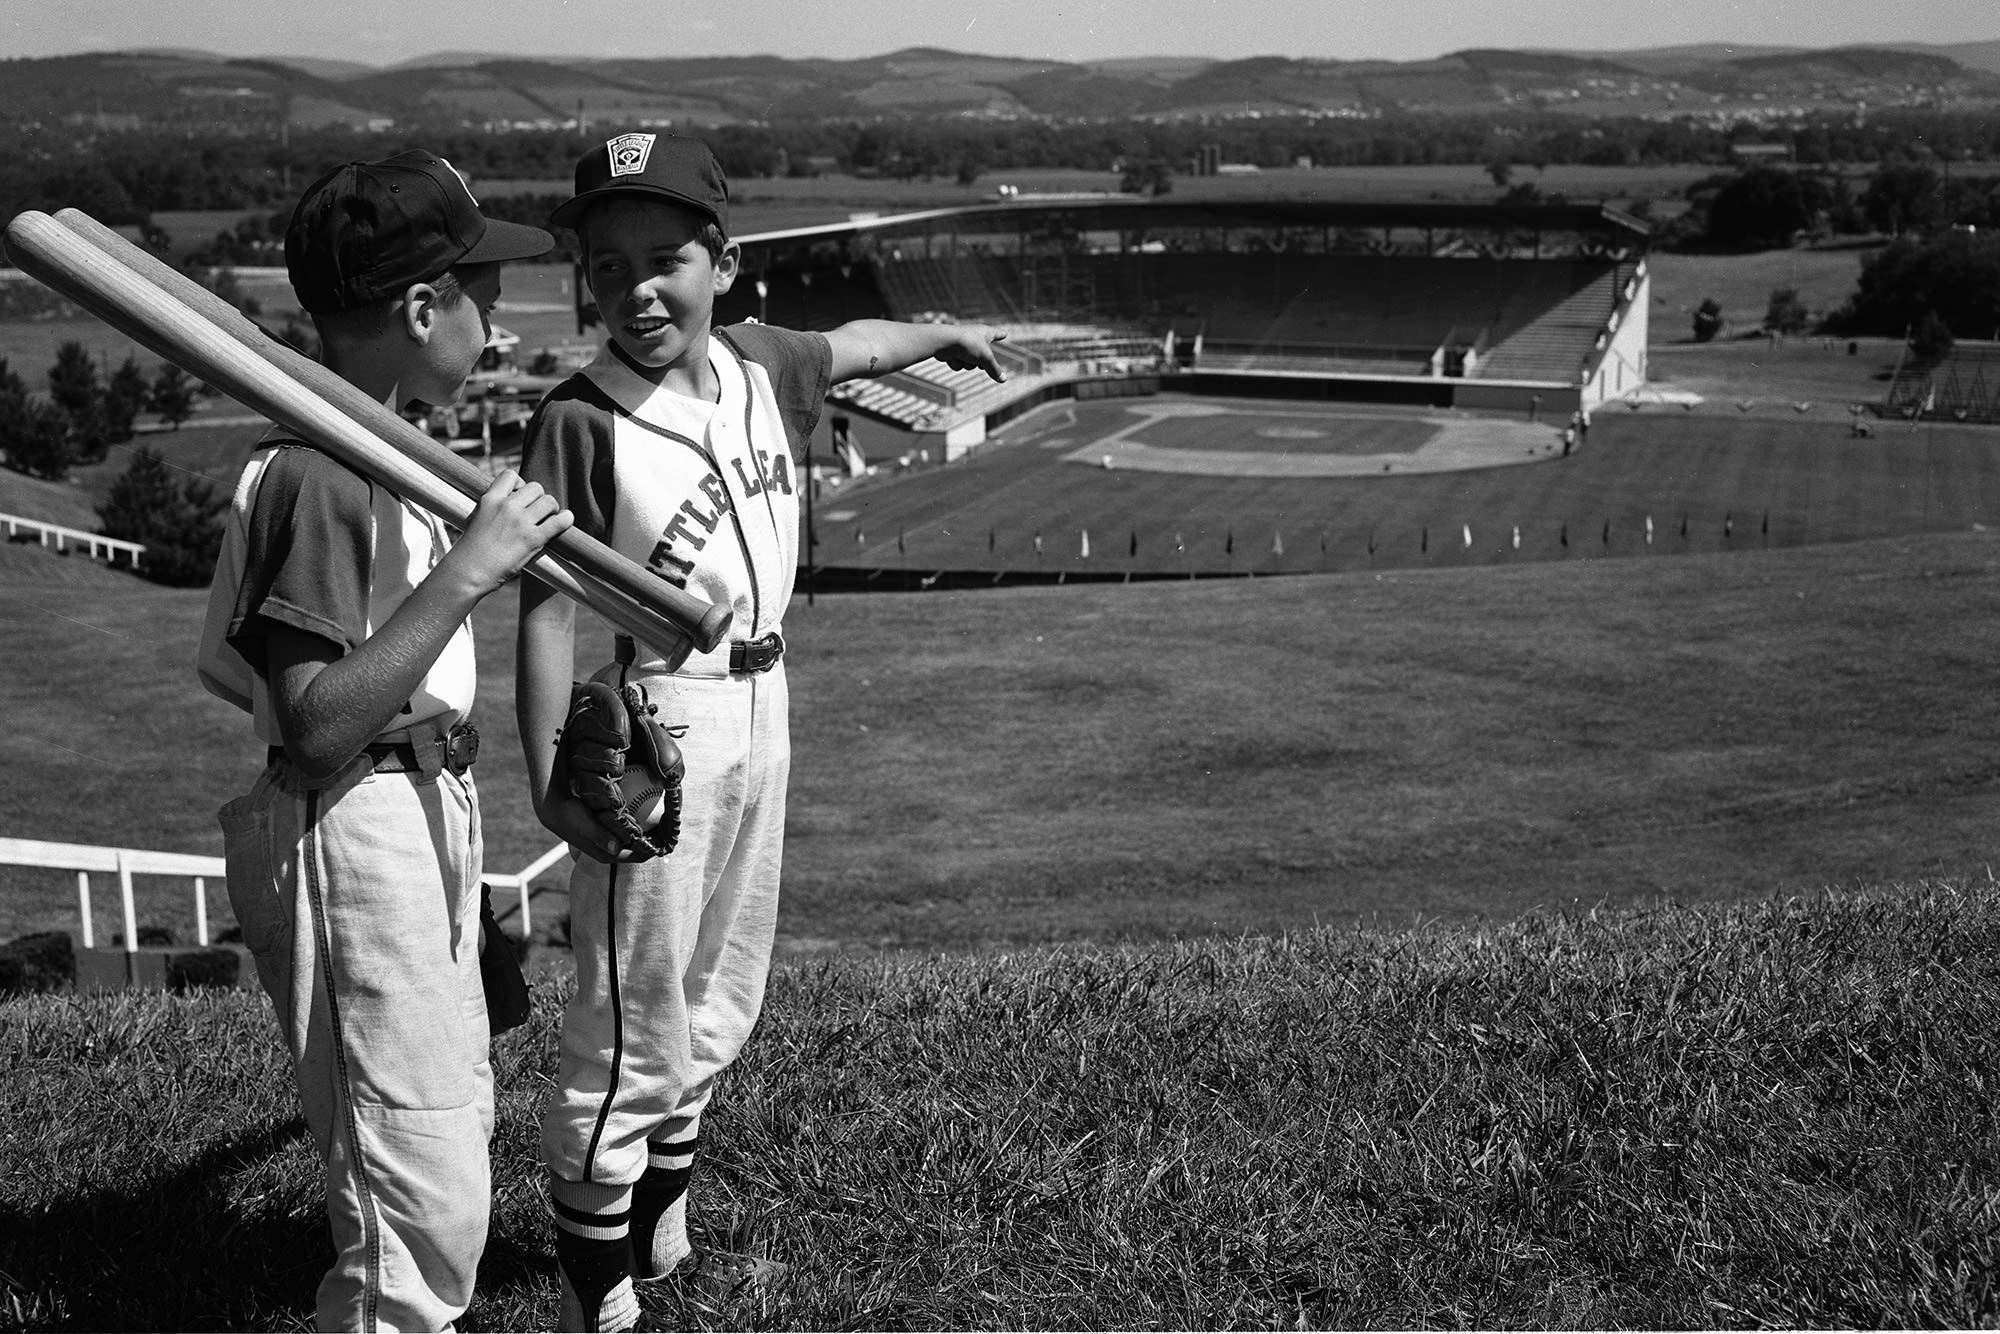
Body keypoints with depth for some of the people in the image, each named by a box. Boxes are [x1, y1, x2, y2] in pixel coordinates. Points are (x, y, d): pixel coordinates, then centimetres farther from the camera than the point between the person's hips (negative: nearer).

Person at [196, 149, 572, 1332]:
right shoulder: (320, 474, -22)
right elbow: (320, 725, -27)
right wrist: (466, 571, -28)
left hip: (429, 813, 10)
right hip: (354, 833, -10)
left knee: (454, 1126, 24)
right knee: (427, 1200, -4)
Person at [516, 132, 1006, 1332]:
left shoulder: (762, 366, 0)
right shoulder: (580, 422, -17)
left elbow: (854, 346, 21)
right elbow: (549, 606, -19)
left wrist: (943, 335, 38)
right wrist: (552, 774, -28)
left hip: (759, 710, 7)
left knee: (719, 1008, 20)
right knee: (636, 1028, 0)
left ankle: (660, 1236, 40)